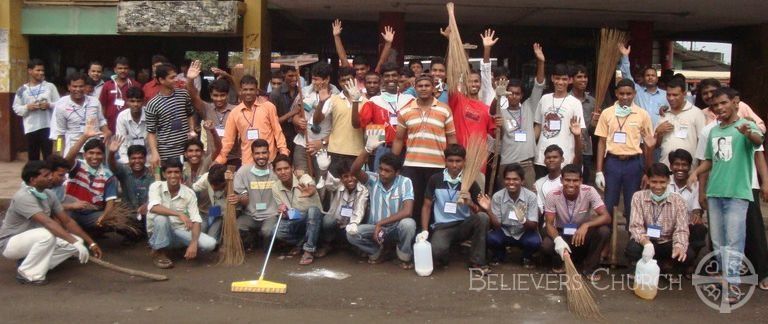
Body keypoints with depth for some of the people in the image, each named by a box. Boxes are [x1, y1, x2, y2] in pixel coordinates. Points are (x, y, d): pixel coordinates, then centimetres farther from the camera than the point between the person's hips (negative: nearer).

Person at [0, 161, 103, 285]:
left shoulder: (49, 195, -2)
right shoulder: (23, 197, -27)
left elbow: (67, 221, 2)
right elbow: (48, 223, -37)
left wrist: (91, 242, -3)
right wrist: (75, 242, -44)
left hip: (34, 240, 8)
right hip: (11, 243, -8)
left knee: (77, 241, -9)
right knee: (47, 234, -36)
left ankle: (31, 262, 0)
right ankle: (28, 273, -16)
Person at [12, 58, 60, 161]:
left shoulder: (50, 86, 4)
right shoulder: (22, 90, 6)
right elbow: (16, 108, 6)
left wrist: (49, 105, -14)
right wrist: (27, 107, -11)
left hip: (47, 127, -1)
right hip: (30, 128, 1)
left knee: (48, 157, -1)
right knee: (32, 158, 9)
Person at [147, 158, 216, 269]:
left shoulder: (189, 193, -8)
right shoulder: (156, 186, -12)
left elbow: (196, 220, -14)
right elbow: (153, 207, -31)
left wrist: (193, 243, -30)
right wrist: (179, 214, -41)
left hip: (180, 231, 1)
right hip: (160, 233, -1)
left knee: (210, 244, -22)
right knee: (161, 216, -35)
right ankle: (159, 253, -13)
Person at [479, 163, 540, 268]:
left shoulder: (531, 196, -18)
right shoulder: (497, 196, -15)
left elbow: (533, 226, -19)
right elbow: (496, 226, -12)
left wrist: (523, 220, -42)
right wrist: (488, 210, -31)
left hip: (524, 233, -1)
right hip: (504, 232, 1)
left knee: (534, 241, -32)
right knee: (490, 238, -29)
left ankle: (526, 257, 5)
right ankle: (500, 255, 8)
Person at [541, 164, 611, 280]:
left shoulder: (589, 192, -19)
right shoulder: (553, 196, -19)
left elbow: (606, 217, -24)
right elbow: (549, 223, -18)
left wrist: (586, 225, -43)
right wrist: (558, 239, -40)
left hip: (583, 233, 1)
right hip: (562, 233, -1)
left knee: (604, 230, -29)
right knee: (546, 245, -33)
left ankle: (589, 267, -6)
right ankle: (560, 262, 4)